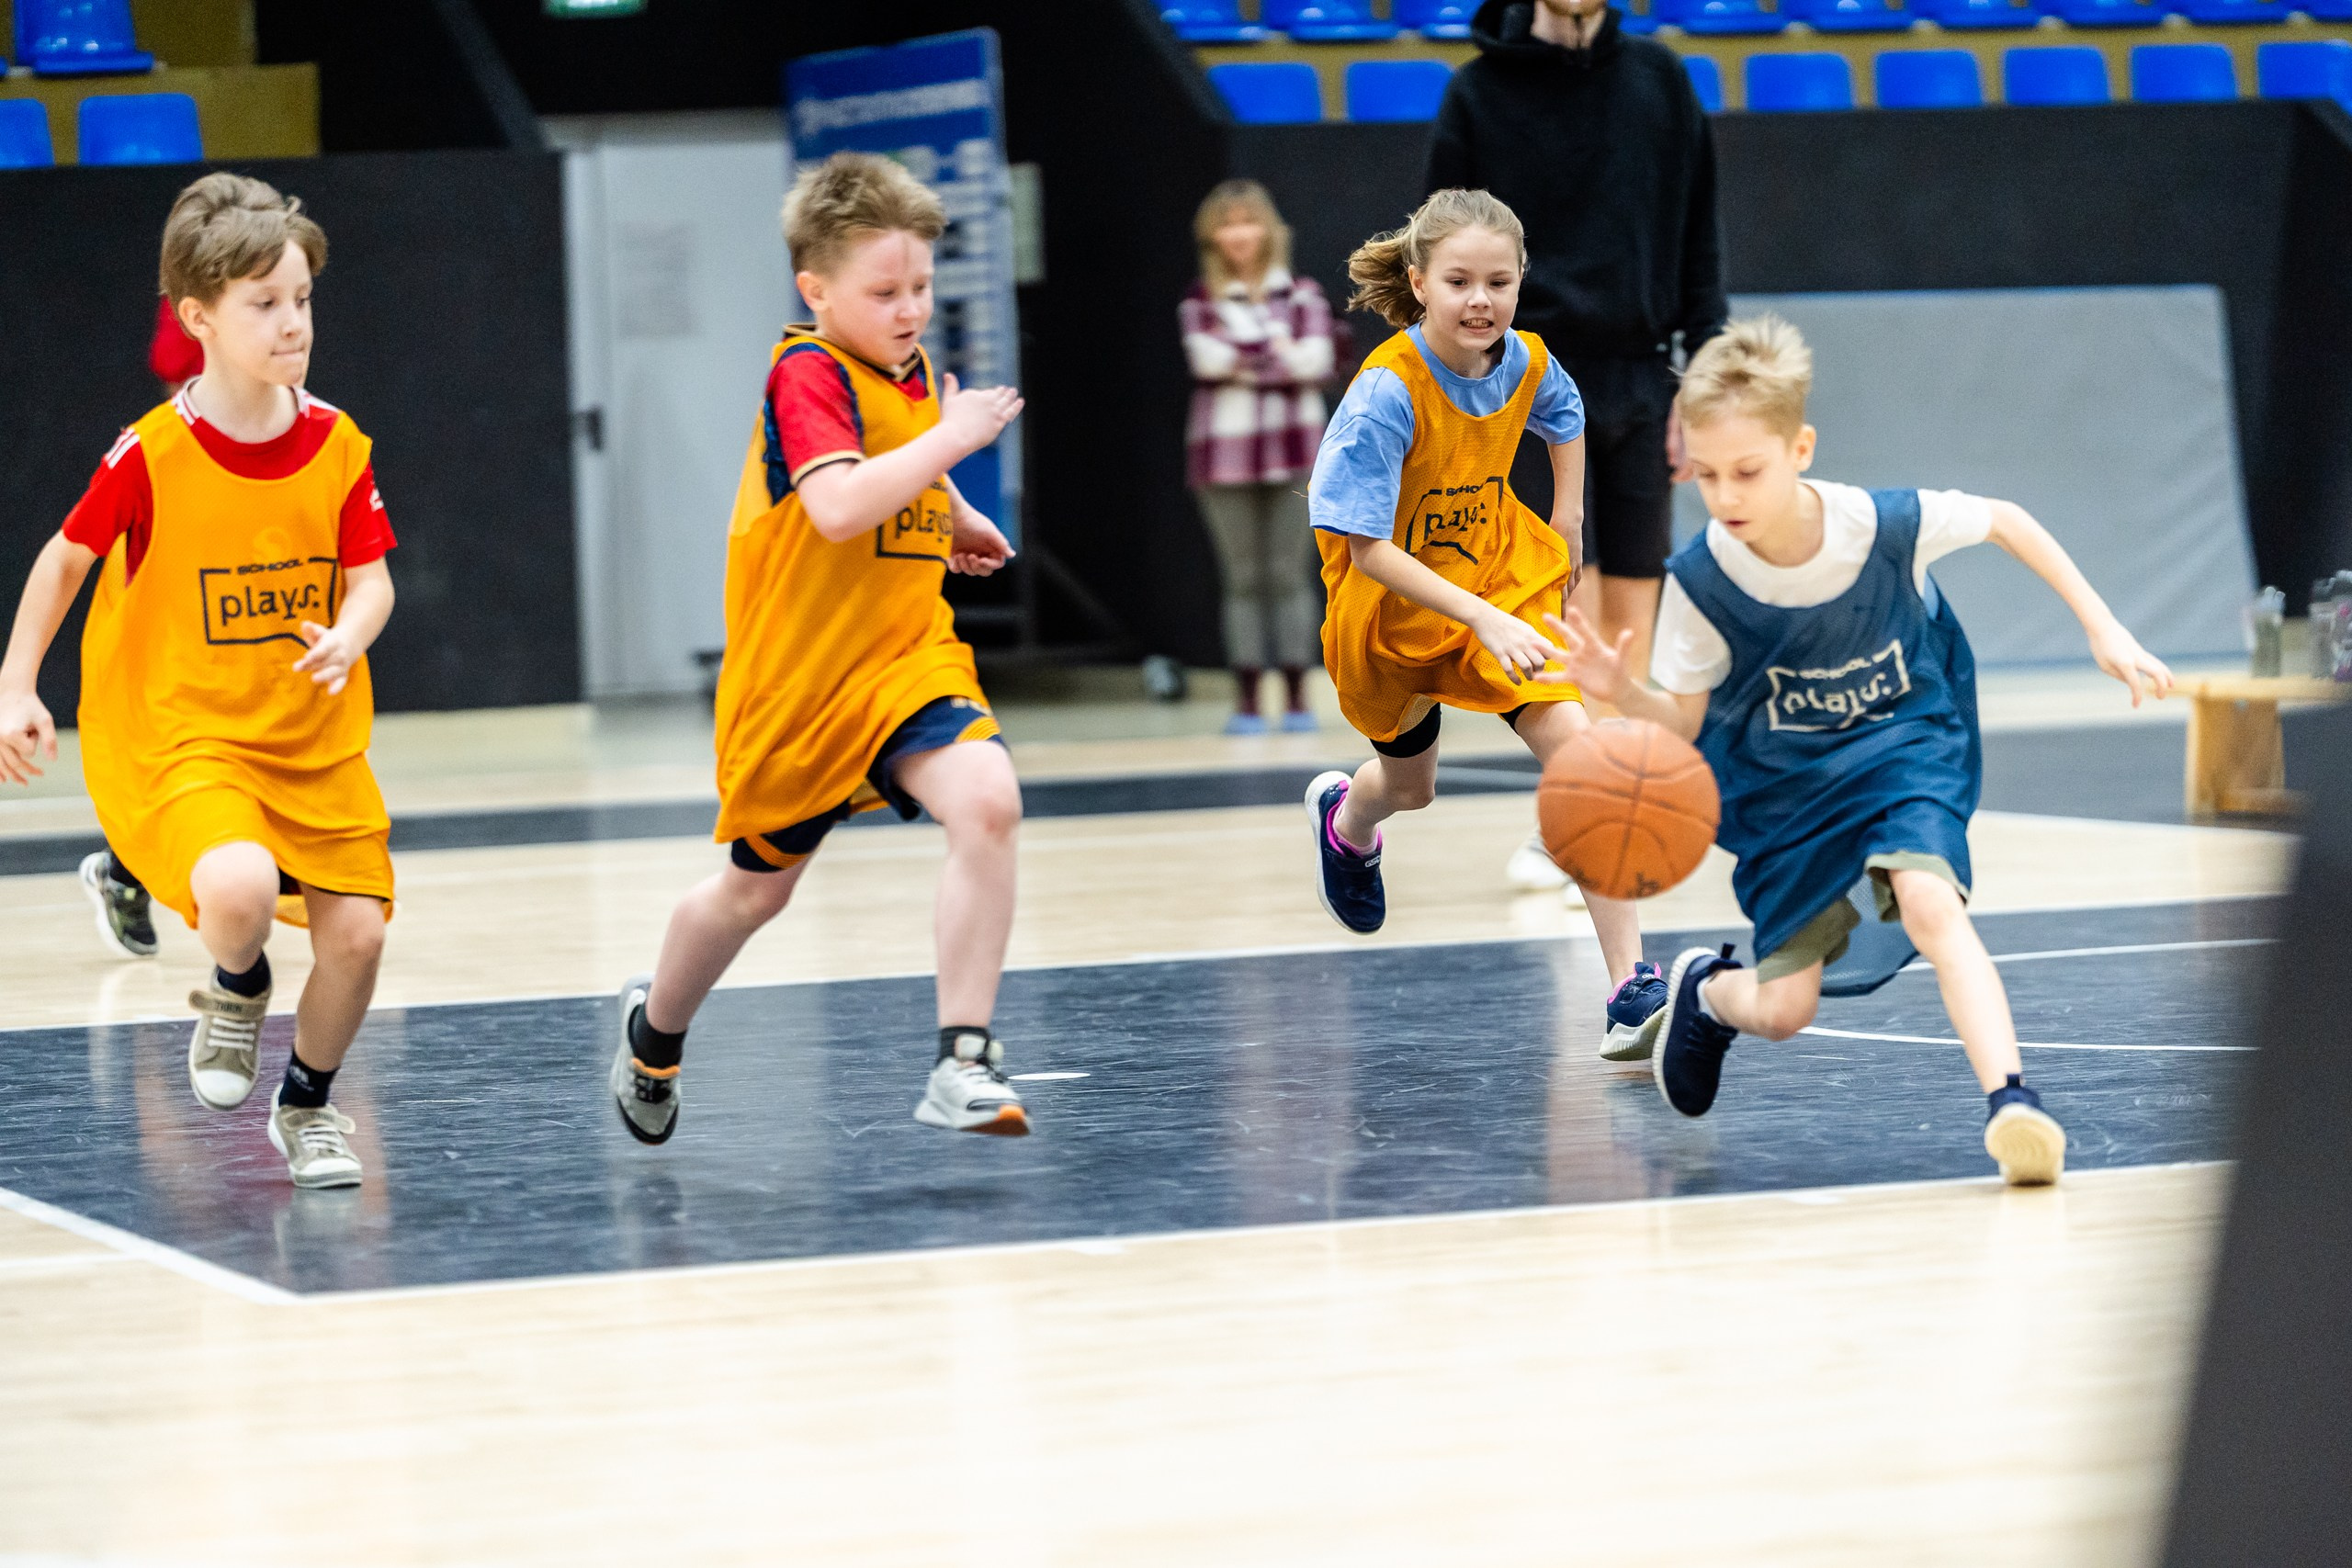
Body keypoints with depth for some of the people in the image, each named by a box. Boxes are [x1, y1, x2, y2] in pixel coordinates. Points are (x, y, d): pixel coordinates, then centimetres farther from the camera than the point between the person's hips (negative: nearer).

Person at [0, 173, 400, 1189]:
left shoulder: (336, 444, -3)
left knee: (355, 930, -4)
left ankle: (308, 1104, 24)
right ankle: (235, 992, 6)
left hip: (316, 740, 4)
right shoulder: (150, 456, -13)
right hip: (179, 733, -4)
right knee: (240, 885, -31)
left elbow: (371, 577, -2)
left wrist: (347, 639, -24)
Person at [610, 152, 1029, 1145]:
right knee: (756, 886, 12)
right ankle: (657, 1029, 44)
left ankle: (963, 1063, -23)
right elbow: (838, 505, -34)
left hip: (906, 655, 5)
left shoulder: (913, 373, 7)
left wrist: (958, 520, 29)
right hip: (795, 675, -5)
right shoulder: (807, 373, -16)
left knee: (986, 800, -24)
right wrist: (953, 438, -29)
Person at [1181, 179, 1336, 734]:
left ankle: (1297, 698, 4)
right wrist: (1280, 355, -9)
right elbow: (1210, 358, -13)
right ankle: (1246, 700, 4)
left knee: (1289, 573, 0)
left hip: (1292, 450, 0)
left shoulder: (1302, 295, 6)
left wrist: (1244, 362, -7)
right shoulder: (1200, 303, 6)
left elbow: (1313, 362, -9)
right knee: (1243, 578, 2)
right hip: (1225, 449, 0)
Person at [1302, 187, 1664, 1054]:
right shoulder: (1387, 391, -29)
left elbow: (1563, 416, 15)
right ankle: (1344, 816, 64)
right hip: (1394, 606, -2)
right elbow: (1369, 551, -30)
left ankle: (1631, 986, -21)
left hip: (1505, 588, 2)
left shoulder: (1526, 363, -13)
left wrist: (1565, 522, 9)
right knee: (1410, 785, 22)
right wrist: (1482, 619, -38)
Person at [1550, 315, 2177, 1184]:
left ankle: (2011, 1099, -40)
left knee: (1928, 900, -31)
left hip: (1904, 751, -1)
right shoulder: (1700, 580, -21)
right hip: (1783, 786, 1)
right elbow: (1685, 720, -9)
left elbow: (2006, 520, -3)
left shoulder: (1887, 524, -23)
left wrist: (2103, 627, -2)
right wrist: (1623, 691, -31)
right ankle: (1705, 990, 39)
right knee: (1783, 1009, 3)